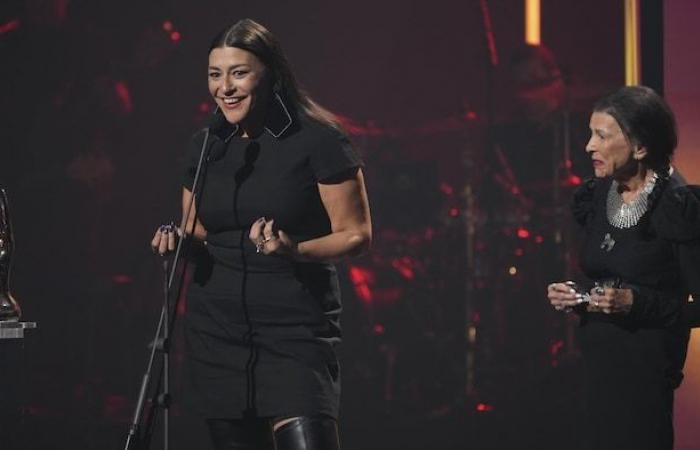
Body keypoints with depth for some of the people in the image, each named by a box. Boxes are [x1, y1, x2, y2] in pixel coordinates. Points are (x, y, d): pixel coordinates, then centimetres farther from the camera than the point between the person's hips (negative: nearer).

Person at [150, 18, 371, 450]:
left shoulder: (318, 140, -6)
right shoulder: (206, 146, 10)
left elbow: (357, 235, -5)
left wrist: (294, 249, -22)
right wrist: (178, 240, -2)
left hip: (296, 329, -5)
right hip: (215, 330, 5)